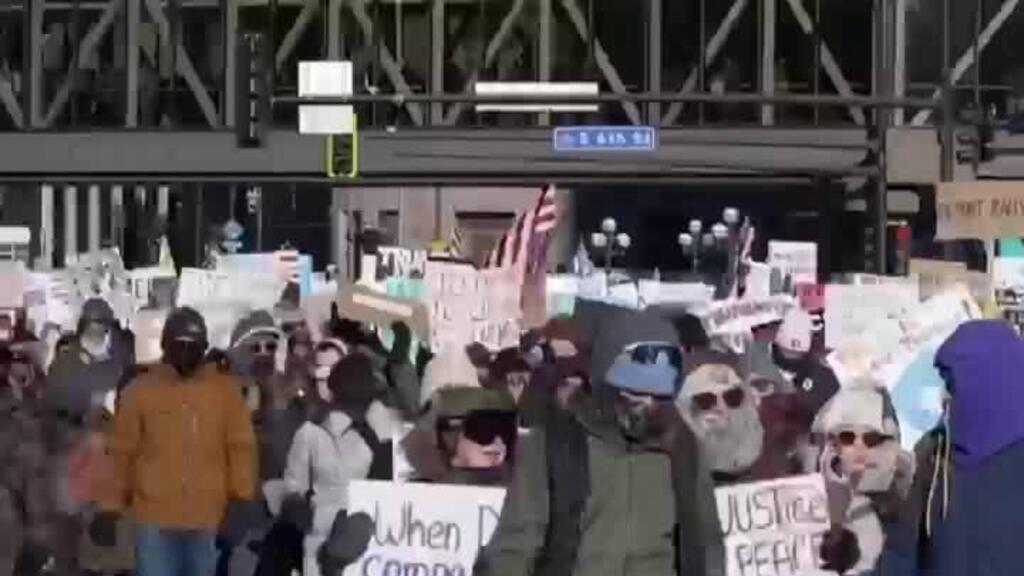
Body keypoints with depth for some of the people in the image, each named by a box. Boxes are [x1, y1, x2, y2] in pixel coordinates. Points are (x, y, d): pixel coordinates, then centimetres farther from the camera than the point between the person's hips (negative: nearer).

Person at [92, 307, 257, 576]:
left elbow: (241, 446, 2)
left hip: (208, 519, 1)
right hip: (155, 518, -1)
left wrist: (239, 501, -7)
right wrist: (111, 507, 1)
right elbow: (122, 451, 4)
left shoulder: (225, 388, 5)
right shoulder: (141, 389, 2)